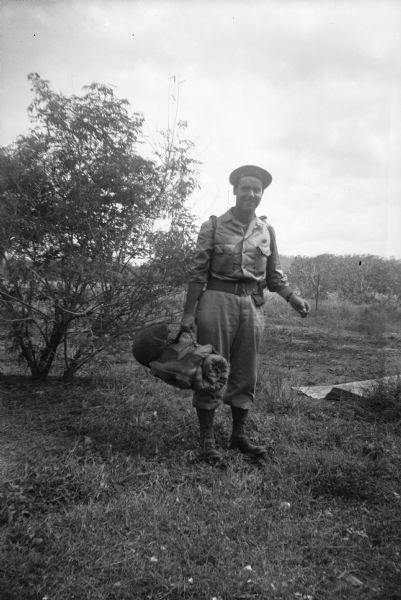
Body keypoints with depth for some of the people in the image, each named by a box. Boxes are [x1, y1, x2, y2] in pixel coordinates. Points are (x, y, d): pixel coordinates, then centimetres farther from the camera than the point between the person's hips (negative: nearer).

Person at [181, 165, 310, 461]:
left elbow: (274, 274, 13)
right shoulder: (213, 226, -1)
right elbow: (199, 272, -2)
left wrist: (292, 297, -3)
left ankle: (239, 435, 25)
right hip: (218, 300, -3)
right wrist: (189, 312, -6)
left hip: (252, 304, 4)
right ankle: (207, 439, 13)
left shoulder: (267, 230, 10)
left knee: (246, 372, 10)